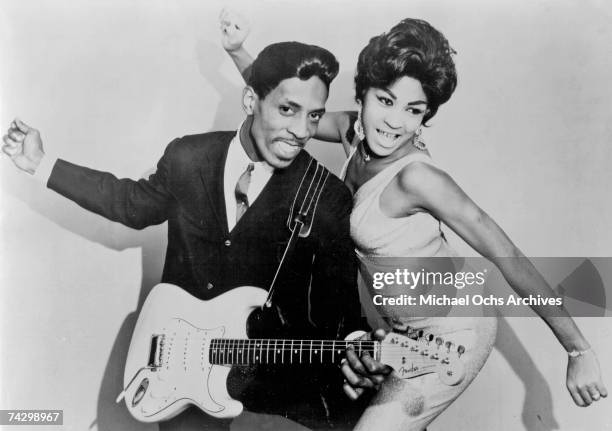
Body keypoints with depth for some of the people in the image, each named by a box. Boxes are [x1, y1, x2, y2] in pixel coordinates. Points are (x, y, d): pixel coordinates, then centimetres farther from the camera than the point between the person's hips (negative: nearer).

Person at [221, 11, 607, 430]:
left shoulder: (416, 175, -29)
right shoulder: (353, 131, -8)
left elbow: (508, 256, -26)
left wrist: (579, 351, -23)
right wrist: (237, 51, -2)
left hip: (451, 337, -7)